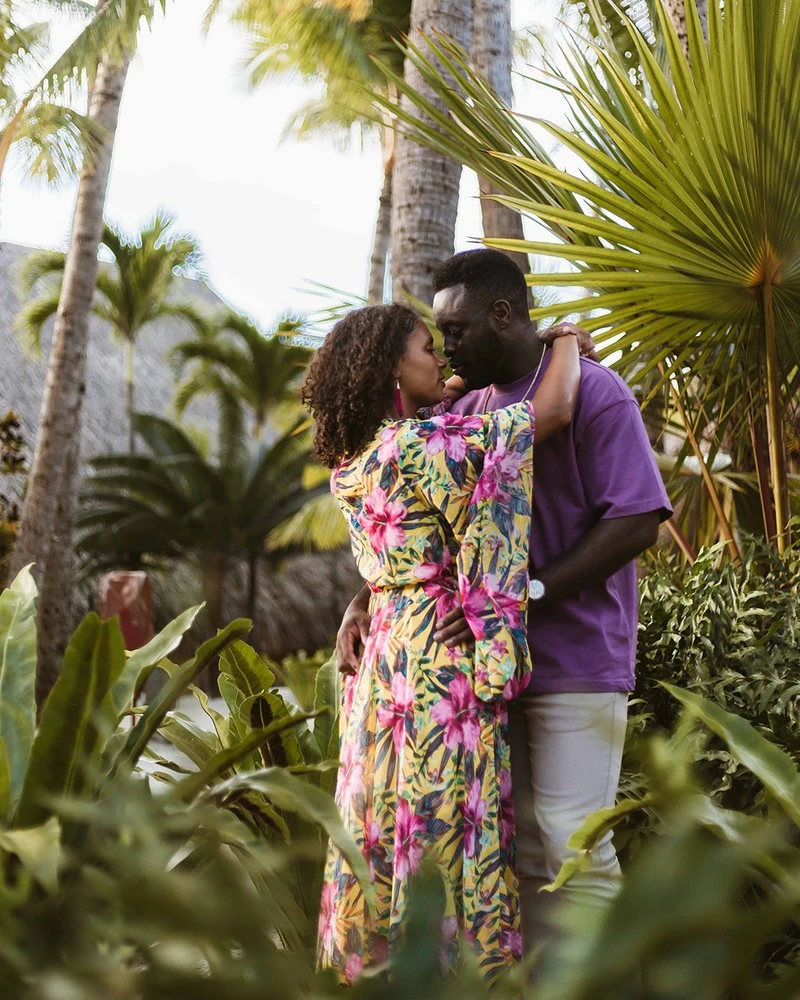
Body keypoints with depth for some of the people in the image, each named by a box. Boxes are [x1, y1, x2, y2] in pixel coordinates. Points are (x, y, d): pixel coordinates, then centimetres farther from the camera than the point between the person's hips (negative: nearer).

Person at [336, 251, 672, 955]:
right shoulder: (469, 410, 14)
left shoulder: (594, 393, -7)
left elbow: (637, 520, -15)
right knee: (521, 843, 8)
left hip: (576, 660, -6)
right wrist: (364, 598, 2)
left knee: (572, 842, -9)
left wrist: (527, 593, -22)